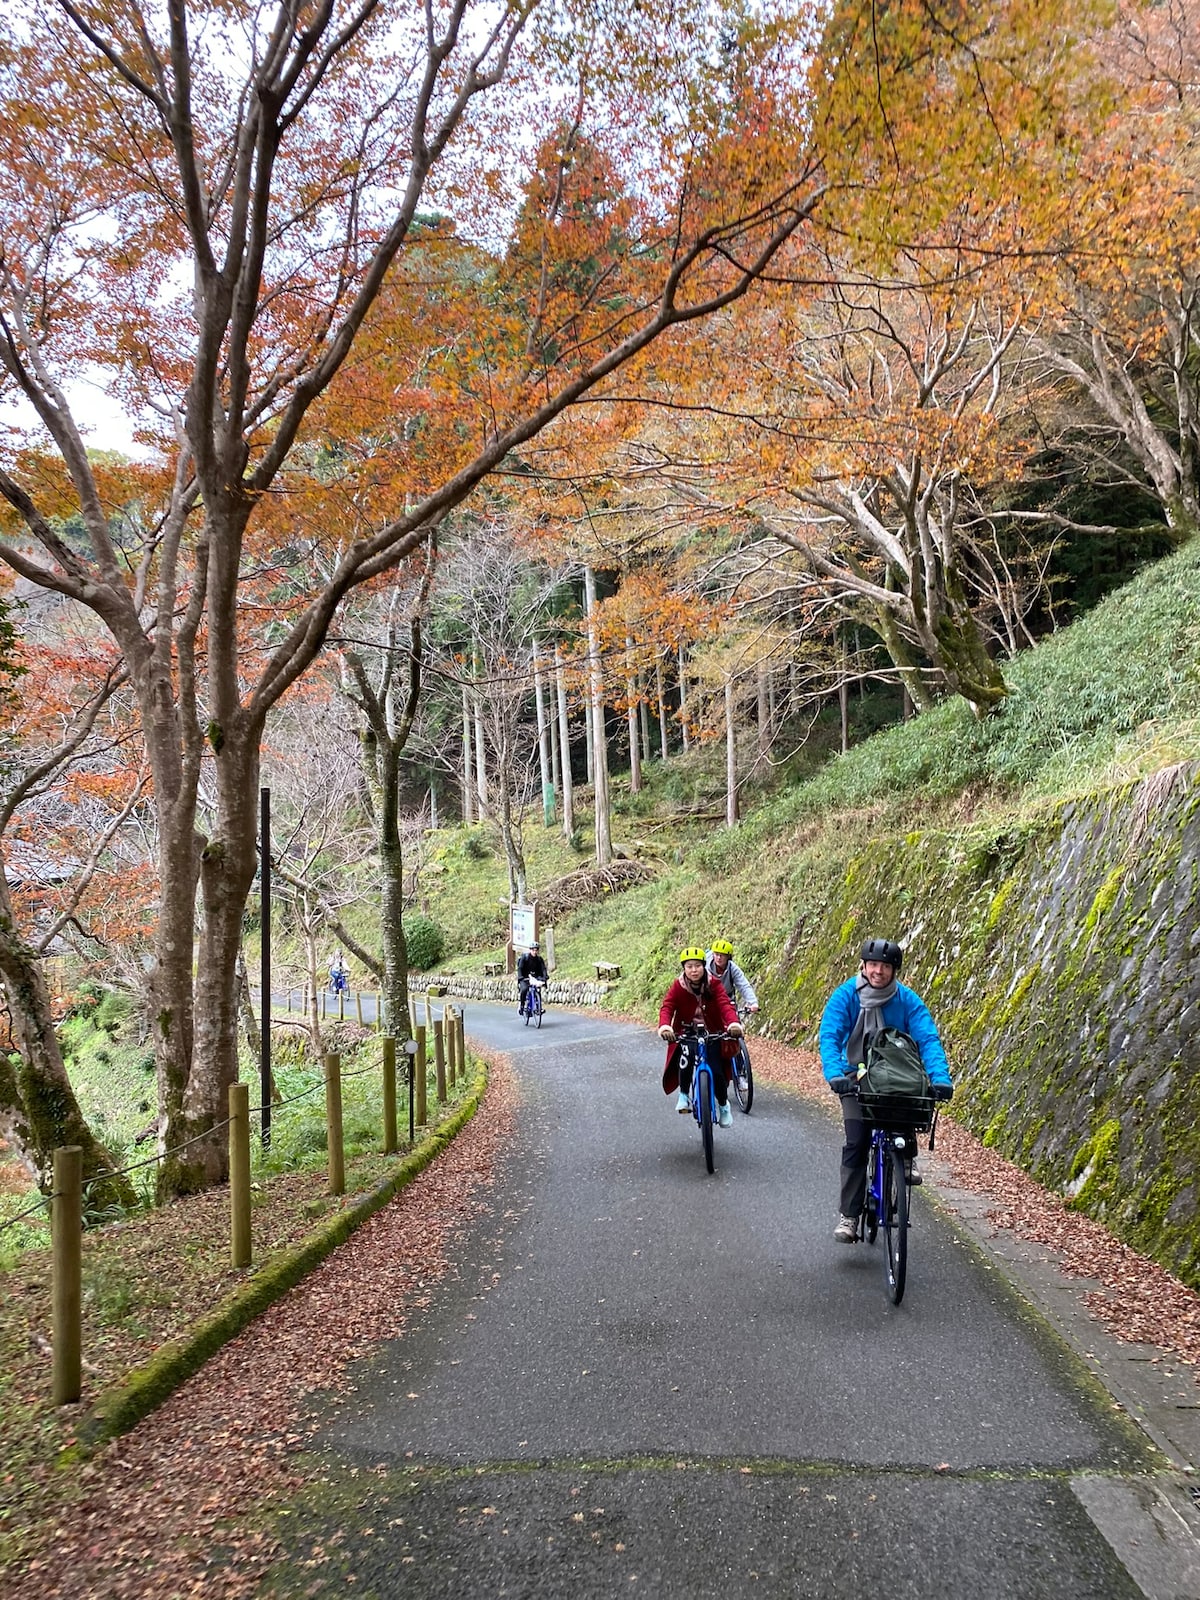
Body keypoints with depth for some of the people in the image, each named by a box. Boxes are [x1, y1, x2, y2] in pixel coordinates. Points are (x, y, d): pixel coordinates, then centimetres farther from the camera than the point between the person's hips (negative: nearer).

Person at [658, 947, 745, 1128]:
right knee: (685, 1054, -33)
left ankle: (723, 1105, 18)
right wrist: (664, 1026, -45)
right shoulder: (678, 987, -10)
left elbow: (725, 1004, -25)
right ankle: (683, 1094, -9)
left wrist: (734, 1023, -46)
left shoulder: (713, 985, -10)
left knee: (718, 1071, -13)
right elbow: (666, 1007, -22)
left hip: (712, 1034, 1)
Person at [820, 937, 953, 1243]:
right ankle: (848, 1215, -4)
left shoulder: (907, 1000, -12)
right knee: (857, 1143, -12)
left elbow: (928, 1039, -19)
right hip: (857, 1078, -1)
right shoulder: (845, 995, -14)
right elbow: (829, 1036, -23)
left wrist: (940, 1078, -36)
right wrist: (834, 1075, -40)